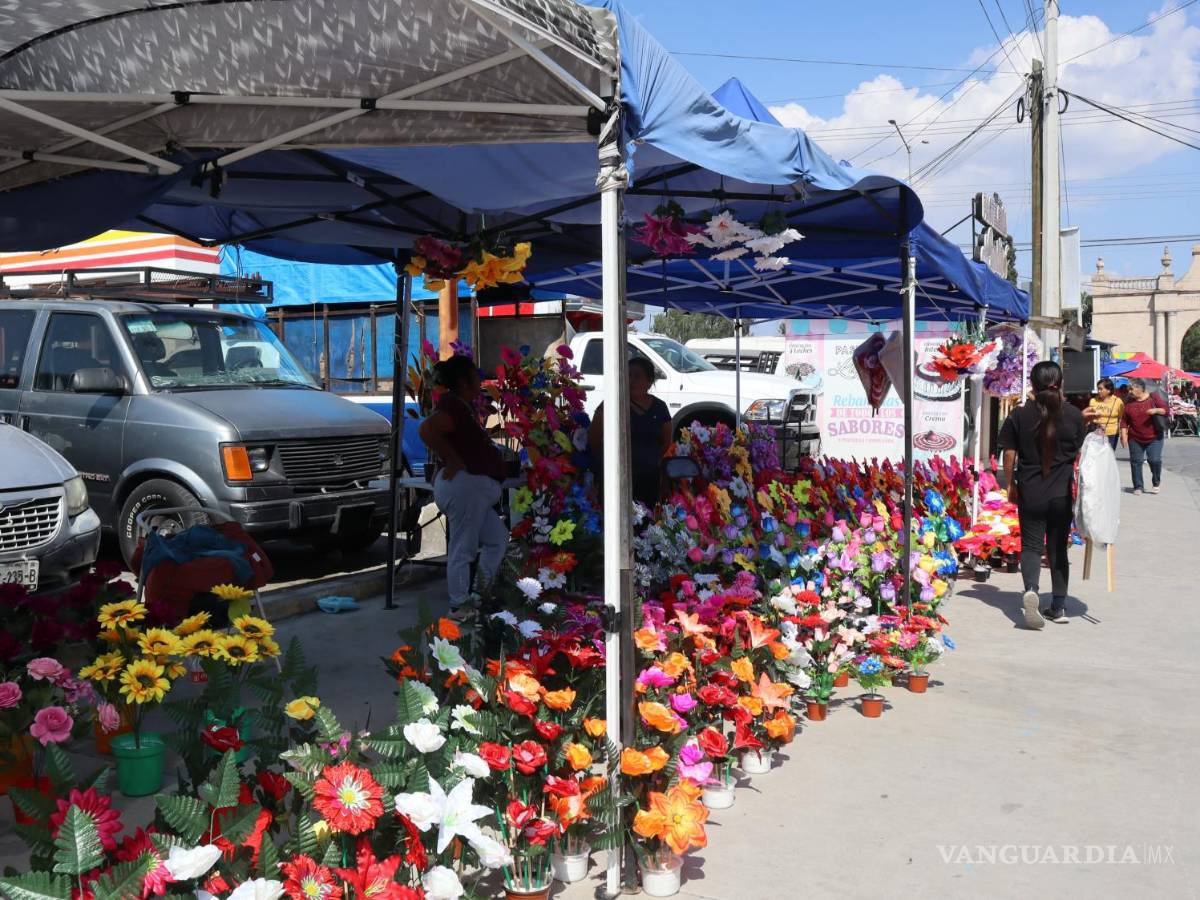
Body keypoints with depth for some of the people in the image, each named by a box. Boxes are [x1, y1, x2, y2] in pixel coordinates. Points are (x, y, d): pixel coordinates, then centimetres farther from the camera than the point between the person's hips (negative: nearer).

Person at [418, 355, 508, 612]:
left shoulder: (463, 405, 18)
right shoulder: (453, 404, -15)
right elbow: (427, 429, -33)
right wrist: (454, 460, -25)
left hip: (474, 488, 11)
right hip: (464, 484, -11)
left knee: (497, 538, 18)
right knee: (462, 550, -5)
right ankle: (459, 607, 2)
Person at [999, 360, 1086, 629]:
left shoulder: (1020, 415, -5)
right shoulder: (1074, 415, -2)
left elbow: (1009, 454, -2)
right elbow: (1080, 454, 6)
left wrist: (1010, 485, 10)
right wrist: (1079, 485, 21)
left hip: (1030, 493, -1)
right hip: (1062, 493, 2)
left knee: (1031, 545, 3)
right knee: (1058, 548, 13)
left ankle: (1031, 590, -25)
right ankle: (1059, 606, 18)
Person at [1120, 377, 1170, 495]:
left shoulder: (1154, 397, -4)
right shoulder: (1129, 402, 3)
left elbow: (1167, 410, -4)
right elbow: (1124, 421, 4)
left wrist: (1156, 410, -23)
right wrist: (1124, 435, -3)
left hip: (1154, 437, -3)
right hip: (1135, 439, 3)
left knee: (1155, 460, -6)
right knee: (1136, 462, 3)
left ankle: (1156, 483, 18)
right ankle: (1138, 487, 13)